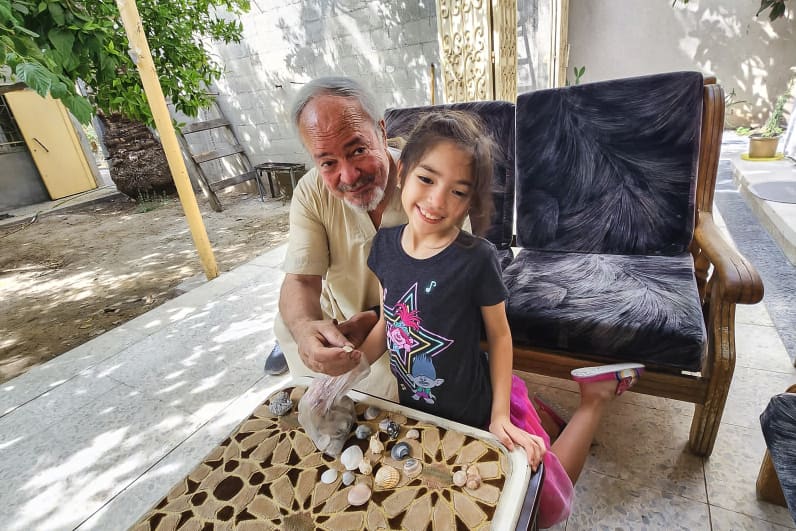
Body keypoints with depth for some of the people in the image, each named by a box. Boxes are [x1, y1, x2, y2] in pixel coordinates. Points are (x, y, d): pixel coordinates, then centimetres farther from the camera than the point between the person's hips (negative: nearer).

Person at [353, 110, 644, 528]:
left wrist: (501, 416, -13)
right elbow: (387, 323, 1)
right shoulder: (384, 244, -10)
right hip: (417, 409, 5)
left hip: (478, 410, -4)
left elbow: (499, 335, -13)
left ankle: (596, 393, 26)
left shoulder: (477, 259, -25)